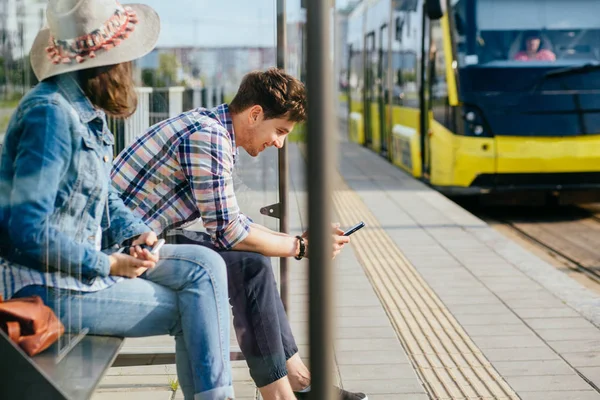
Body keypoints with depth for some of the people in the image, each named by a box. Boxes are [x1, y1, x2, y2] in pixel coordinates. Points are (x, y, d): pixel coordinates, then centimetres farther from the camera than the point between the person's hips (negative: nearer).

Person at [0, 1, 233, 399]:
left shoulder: (88, 110, 6)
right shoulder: (51, 113, -23)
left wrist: (137, 232, -1)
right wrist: (108, 264, -18)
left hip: (86, 261, 9)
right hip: (51, 287, -9)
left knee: (205, 265, 0)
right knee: (188, 309, -4)